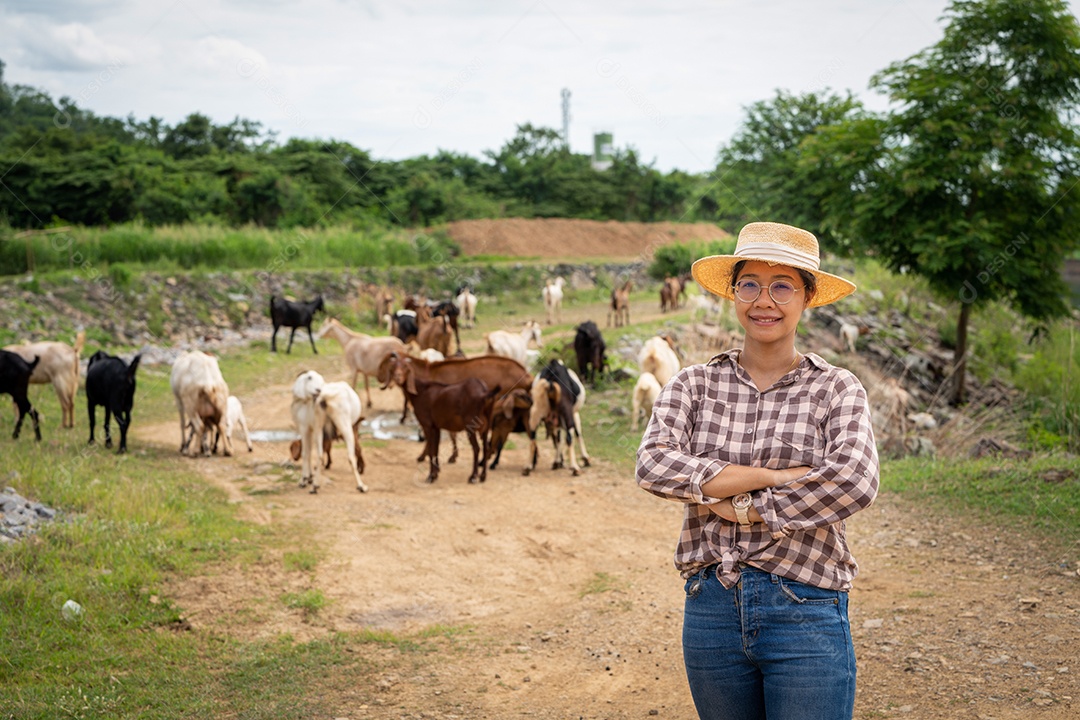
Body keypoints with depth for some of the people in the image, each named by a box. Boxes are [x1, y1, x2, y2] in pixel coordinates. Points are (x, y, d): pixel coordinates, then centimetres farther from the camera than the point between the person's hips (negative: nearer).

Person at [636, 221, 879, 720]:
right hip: (711, 608, 3)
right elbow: (654, 464, -13)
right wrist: (775, 475, -17)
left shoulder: (836, 389, -1)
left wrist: (743, 508, -14)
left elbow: (854, 482, -18)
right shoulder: (694, 385, 5)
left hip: (805, 610, -3)